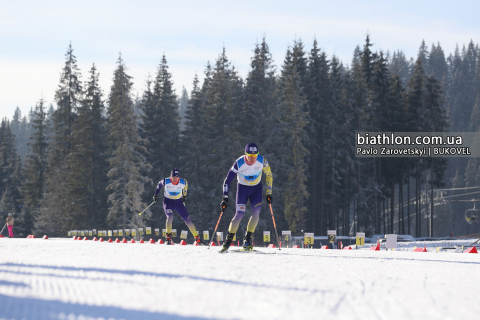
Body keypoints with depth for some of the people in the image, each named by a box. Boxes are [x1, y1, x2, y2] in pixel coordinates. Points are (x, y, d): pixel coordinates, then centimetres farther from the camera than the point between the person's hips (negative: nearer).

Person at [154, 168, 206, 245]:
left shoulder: (183, 182, -15)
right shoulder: (166, 181, -18)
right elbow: (160, 184, 5)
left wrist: (184, 195, 19)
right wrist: (156, 194, 12)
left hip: (178, 202, 2)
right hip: (168, 202, -2)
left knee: (188, 220, -1)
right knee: (170, 217, -30)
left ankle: (197, 239, 11)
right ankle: (168, 238, -19)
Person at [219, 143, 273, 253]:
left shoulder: (262, 161, -20)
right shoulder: (239, 163, -25)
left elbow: (269, 175, -2)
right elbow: (227, 180, -18)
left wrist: (269, 193, -3)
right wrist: (225, 199, -20)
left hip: (256, 188, 2)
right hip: (242, 188, -2)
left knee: (256, 212, -15)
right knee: (239, 214, -14)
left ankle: (247, 241, -6)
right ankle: (228, 241, -4)